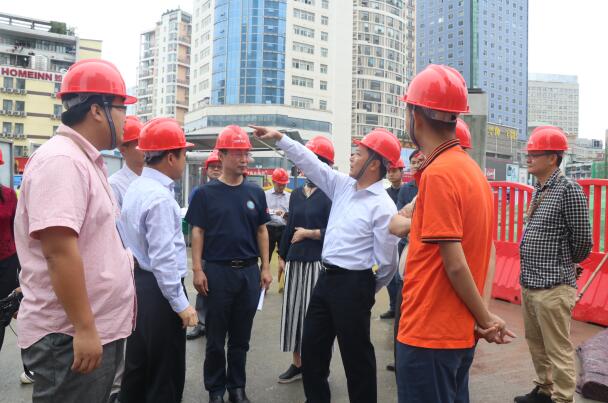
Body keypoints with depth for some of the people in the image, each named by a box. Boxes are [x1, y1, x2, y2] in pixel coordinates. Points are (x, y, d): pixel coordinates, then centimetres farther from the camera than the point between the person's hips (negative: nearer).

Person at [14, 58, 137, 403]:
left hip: (99, 329, 10)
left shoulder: (86, 161, 12)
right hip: (71, 337, -10)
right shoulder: (61, 161, -19)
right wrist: (84, 329, -24)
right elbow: (60, 251, -26)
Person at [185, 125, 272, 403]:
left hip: (249, 271, 3)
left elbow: (262, 231, 9)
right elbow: (198, 232, -1)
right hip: (217, 270, -2)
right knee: (216, 336, 9)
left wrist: (265, 268, 5)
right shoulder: (206, 193, -2)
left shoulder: (255, 192, 5)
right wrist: (198, 269, -8)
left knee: (241, 336, 13)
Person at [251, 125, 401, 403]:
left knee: (355, 353, 6)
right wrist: (279, 137, 10)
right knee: (312, 345, 17)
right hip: (326, 277, 8)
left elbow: (386, 261, -13)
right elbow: (310, 162, 11)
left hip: (353, 284, -8)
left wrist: (366, 289, 1)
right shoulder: (343, 186, 6)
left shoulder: (382, 206, -16)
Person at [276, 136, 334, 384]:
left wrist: (308, 234, -10)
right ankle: (297, 364, 26)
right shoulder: (297, 194, 12)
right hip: (295, 261, 6)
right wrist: (282, 256, 17)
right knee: (293, 310, 11)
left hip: (318, 262, -6)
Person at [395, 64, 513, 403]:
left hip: (429, 334, -8)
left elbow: (455, 265, -20)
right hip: (460, 332, 8)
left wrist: (485, 318, -7)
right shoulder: (472, 168, 7)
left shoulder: (437, 173, -20)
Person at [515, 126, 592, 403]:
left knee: (558, 350, 2)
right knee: (535, 342, 21)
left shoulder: (568, 190, -13)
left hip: (553, 287, -9)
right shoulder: (538, 190, 11)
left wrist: (569, 264, 7)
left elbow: (582, 240, -9)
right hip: (528, 283, 9)